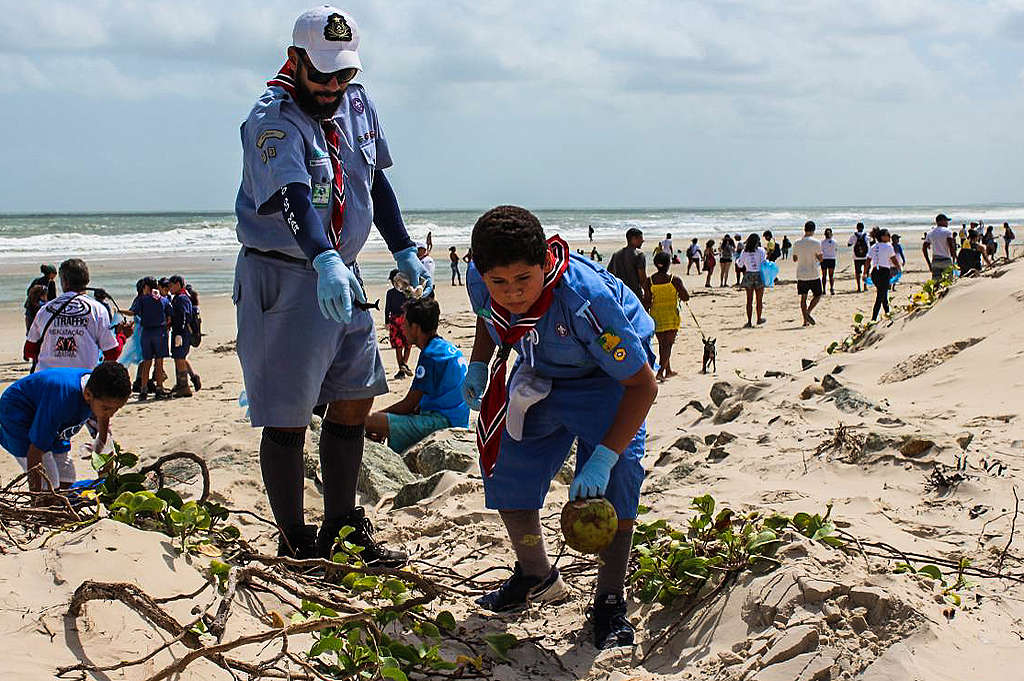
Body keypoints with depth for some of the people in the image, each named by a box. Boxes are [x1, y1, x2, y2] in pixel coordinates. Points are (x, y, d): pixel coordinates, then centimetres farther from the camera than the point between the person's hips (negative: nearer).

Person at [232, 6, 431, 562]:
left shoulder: (358, 105, 6)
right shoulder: (272, 120, -19)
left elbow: (376, 183, 16)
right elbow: (293, 198, -36)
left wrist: (404, 253, 9)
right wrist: (325, 262, -52)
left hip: (341, 275, 8)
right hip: (282, 280, -7)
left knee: (355, 400, 11)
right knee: (288, 418, -2)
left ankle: (341, 528, 24)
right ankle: (295, 544, 11)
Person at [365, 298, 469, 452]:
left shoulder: (431, 355, -14)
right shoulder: (449, 348, 16)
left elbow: (409, 404, -12)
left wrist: (376, 416, 1)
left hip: (441, 421, -11)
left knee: (369, 422, -20)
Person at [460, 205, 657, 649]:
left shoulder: (586, 299, -42)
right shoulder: (479, 281, -25)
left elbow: (643, 384, -36)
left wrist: (604, 457, -43)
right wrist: (478, 367, -4)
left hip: (609, 372, -5)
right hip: (540, 374, 6)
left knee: (615, 473, -25)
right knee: (507, 459, 4)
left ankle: (610, 601, -12)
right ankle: (536, 577, 27)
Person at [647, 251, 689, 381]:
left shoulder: (650, 280, -4)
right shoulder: (674, 280, -13)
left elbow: (648, 300, -3)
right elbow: (686, 297, -10)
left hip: (656, 315, 4)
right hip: (671, 316, -3)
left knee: (662, 344, 16)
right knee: (668, 344, 1)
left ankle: (668, 370, 28)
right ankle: (660, 372, -10)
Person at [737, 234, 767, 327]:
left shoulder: (744, 252, 1)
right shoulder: (761, 250, -6)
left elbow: (740, 264, 7)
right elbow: (763, 262, -11)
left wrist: (737, 260, 27)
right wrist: (766, 257, 7)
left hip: (748, 275, 2)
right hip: (759, 275, -2)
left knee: (749, 300, 3)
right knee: (759, 299, 11)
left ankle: (749, 321, -1)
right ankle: (759, 319, 22)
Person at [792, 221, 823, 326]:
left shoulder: (797, 243, 2)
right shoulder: (816, 243, -10)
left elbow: (795, 259, 12)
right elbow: (820, 259, -6)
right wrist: (822, 254, 13)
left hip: (801, 274, 3)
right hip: (814, 274, -3)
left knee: (803, 297, 8)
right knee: (817, 295, 10)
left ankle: (805, 320, 7)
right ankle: (808, 312, -10)